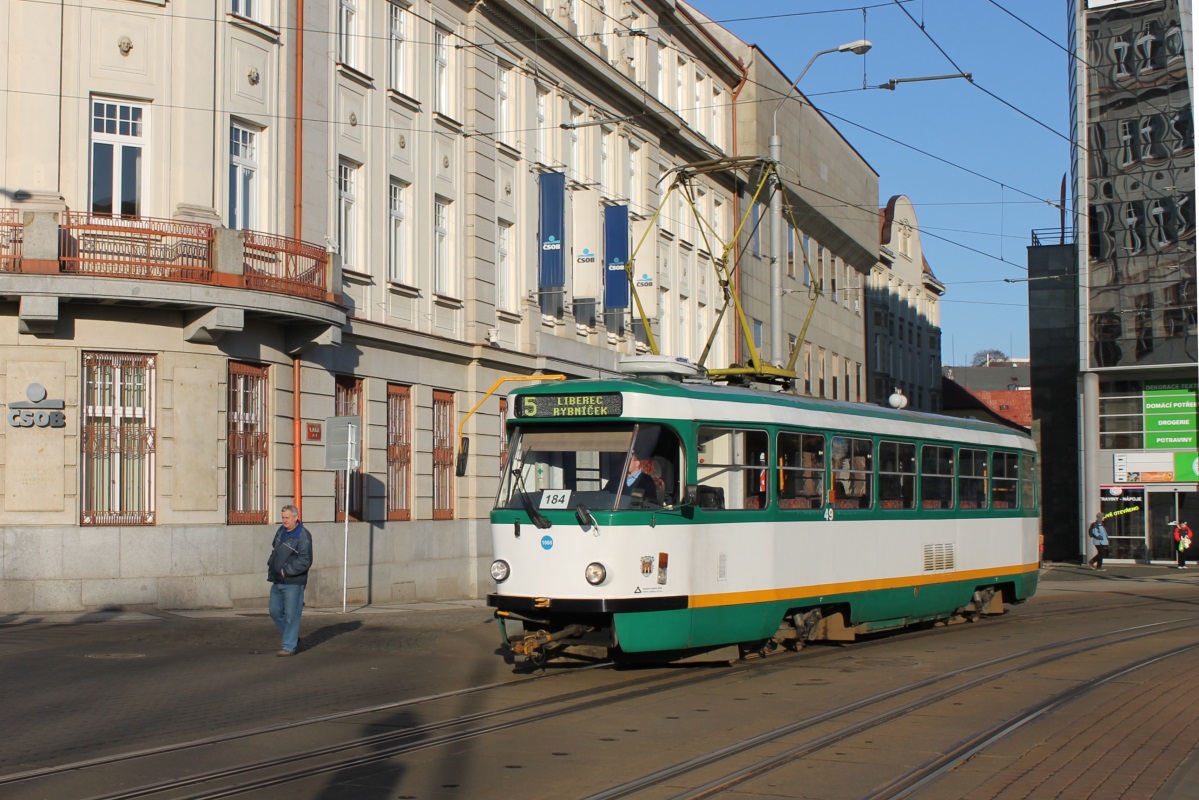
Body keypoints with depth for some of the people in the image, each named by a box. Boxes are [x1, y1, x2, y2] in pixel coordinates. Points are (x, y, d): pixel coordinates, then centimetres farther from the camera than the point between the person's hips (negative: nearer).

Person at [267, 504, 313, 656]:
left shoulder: (303, 536, -16)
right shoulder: (281, 531, 11)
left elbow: (305, 561, -21)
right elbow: (274, 548, 27)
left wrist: (286, 571, -20)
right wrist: (271, 564, 12)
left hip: (293, 582, -9)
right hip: (277, 581, 9)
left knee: (291, 615, -4)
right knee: (275, 611, 14)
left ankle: (289, 646, 1)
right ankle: (293, 638, 28)